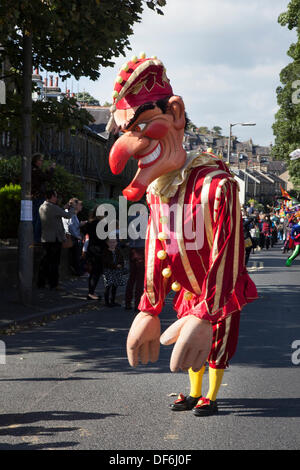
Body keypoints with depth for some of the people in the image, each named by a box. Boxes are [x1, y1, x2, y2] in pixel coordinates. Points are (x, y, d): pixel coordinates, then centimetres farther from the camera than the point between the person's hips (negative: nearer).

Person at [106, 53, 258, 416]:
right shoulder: (156, 189, -5)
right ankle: (195, 392, 39)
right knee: (192, 346, 19)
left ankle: (211, 397, 30)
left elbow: (227, 255, -32)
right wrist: (149, 311, -2)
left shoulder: (215, 183, -29)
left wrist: (206, 315, -39)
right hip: (188, 292, 6)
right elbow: (156, 250, 1)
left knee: (217, 345, 10)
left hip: (221, 297, -6)